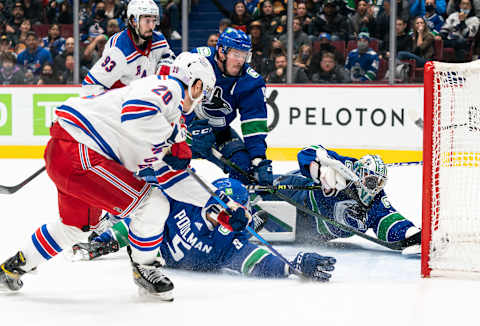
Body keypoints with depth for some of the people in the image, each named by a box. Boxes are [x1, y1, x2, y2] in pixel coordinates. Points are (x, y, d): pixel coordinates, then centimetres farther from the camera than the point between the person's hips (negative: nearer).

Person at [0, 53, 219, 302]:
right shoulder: (169, 88, -9)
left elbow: (168, 177, 22)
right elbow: (136, 110, -32)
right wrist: (172, 132, -16)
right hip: (75, 152, -11)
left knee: (78, 224, 31)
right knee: (153, 205, -7)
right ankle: (143, 269, 14)